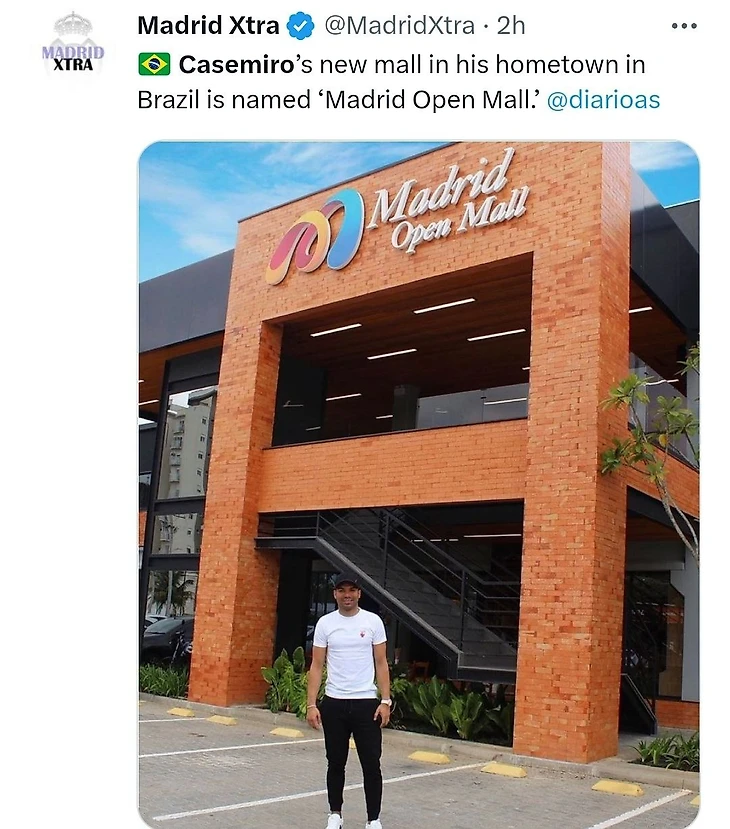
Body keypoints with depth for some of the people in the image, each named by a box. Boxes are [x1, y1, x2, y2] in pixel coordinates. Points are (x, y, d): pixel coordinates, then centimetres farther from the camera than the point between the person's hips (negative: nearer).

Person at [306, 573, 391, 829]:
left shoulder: (373, 621, -2)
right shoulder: (325, 623, 0)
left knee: (371, 765, 1)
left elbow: (381, 664, 0)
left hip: (366, 703, -1)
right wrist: (311, 704, -5)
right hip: (334, 703, 1)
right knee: (336, 763, 13)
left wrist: (385, 701, -7)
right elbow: (317, 666, 1)